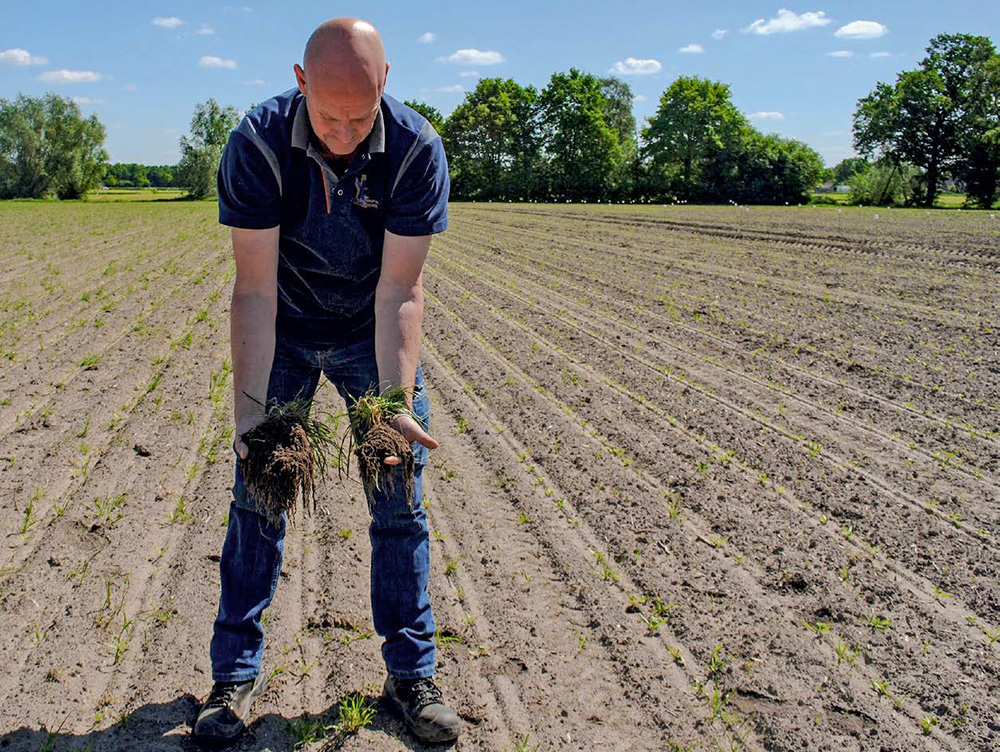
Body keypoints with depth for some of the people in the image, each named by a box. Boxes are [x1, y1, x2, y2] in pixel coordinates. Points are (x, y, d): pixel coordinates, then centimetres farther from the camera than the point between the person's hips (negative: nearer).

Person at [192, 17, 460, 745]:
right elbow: (255, 289, -24)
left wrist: (396, 401, -34)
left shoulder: (416, 149, -23)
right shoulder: (258, 144, -24)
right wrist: (250, 408, -32)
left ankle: (411, 674, 15)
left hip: (373, 336, 0)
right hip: (282, 337, 0)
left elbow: (399, 290, -24)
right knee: (257, 495, 1)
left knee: (399, 501, 0)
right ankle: (237, 672, 17)